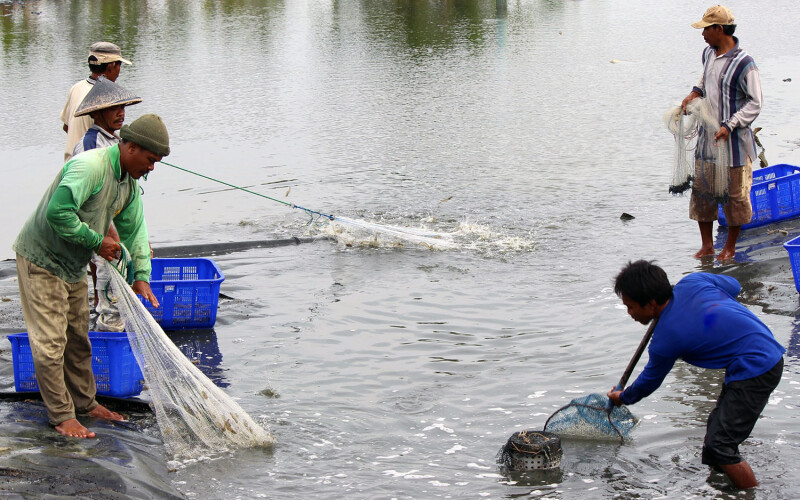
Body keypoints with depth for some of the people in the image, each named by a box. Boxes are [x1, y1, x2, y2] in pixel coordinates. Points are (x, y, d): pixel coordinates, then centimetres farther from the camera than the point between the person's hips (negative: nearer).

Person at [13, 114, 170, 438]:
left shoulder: (129, 183, 3)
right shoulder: (90, 167, -27)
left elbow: (134, 230, 12)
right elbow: (58, 211, -35)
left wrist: (141, 275, 2)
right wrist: (97, 242, -25)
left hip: (73, 266, 9)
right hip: (41, 258, -9)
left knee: (78, 338, 18)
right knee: (50, 342, -5)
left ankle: (85, 402, 30)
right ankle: (61, 415, 1)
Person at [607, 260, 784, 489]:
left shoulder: (666, 340, -17)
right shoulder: (692, 281, -1)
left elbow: (649, 381, 2)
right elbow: (733, 285, 18)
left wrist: (622, 398, 22)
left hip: (755, 370, -10)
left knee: (719, 446, -8)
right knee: (716, 429, 17)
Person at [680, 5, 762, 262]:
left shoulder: (743, 63, -18)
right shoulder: (708, 54, 6)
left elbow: (754, 103, -15)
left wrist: (730, 126, -23)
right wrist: (694, 94, 7)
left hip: (734, 141, -7)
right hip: (707, 137, 7)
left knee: (734, 195, 5)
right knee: (701, 191, 9)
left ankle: (730, 247, 20)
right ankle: (706, 245, 21)